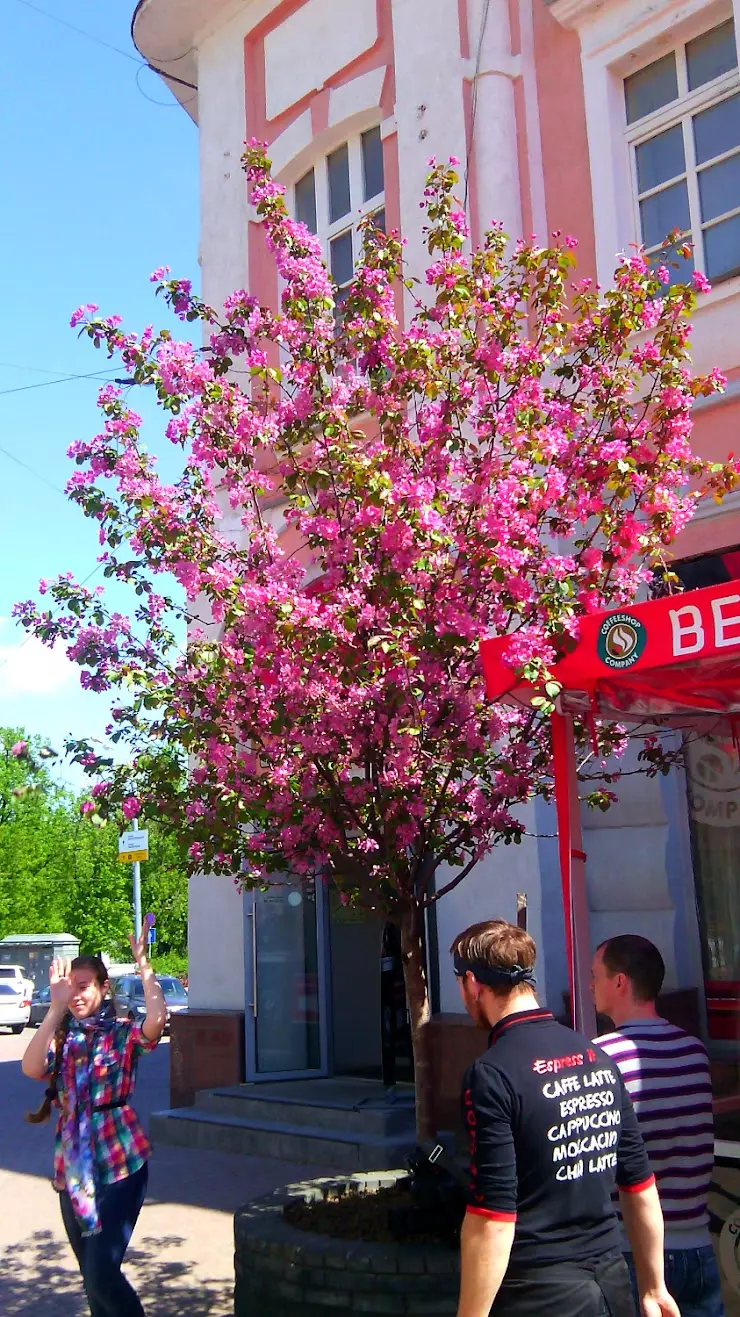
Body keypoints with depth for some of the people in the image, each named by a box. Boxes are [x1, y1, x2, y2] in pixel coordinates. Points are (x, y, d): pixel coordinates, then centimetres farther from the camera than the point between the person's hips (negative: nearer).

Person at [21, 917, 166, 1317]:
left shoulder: (123, 1033, -6)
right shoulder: (59, 1036, 5)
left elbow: (157, 1018, -29)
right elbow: (31, 1068, -16)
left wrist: (142, 963, -27)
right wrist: (57, 1007, -21)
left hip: (119, 1164, -5)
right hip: (71, 1166, 5)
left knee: (102, 1274, -12)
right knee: (91, 1275, 14)